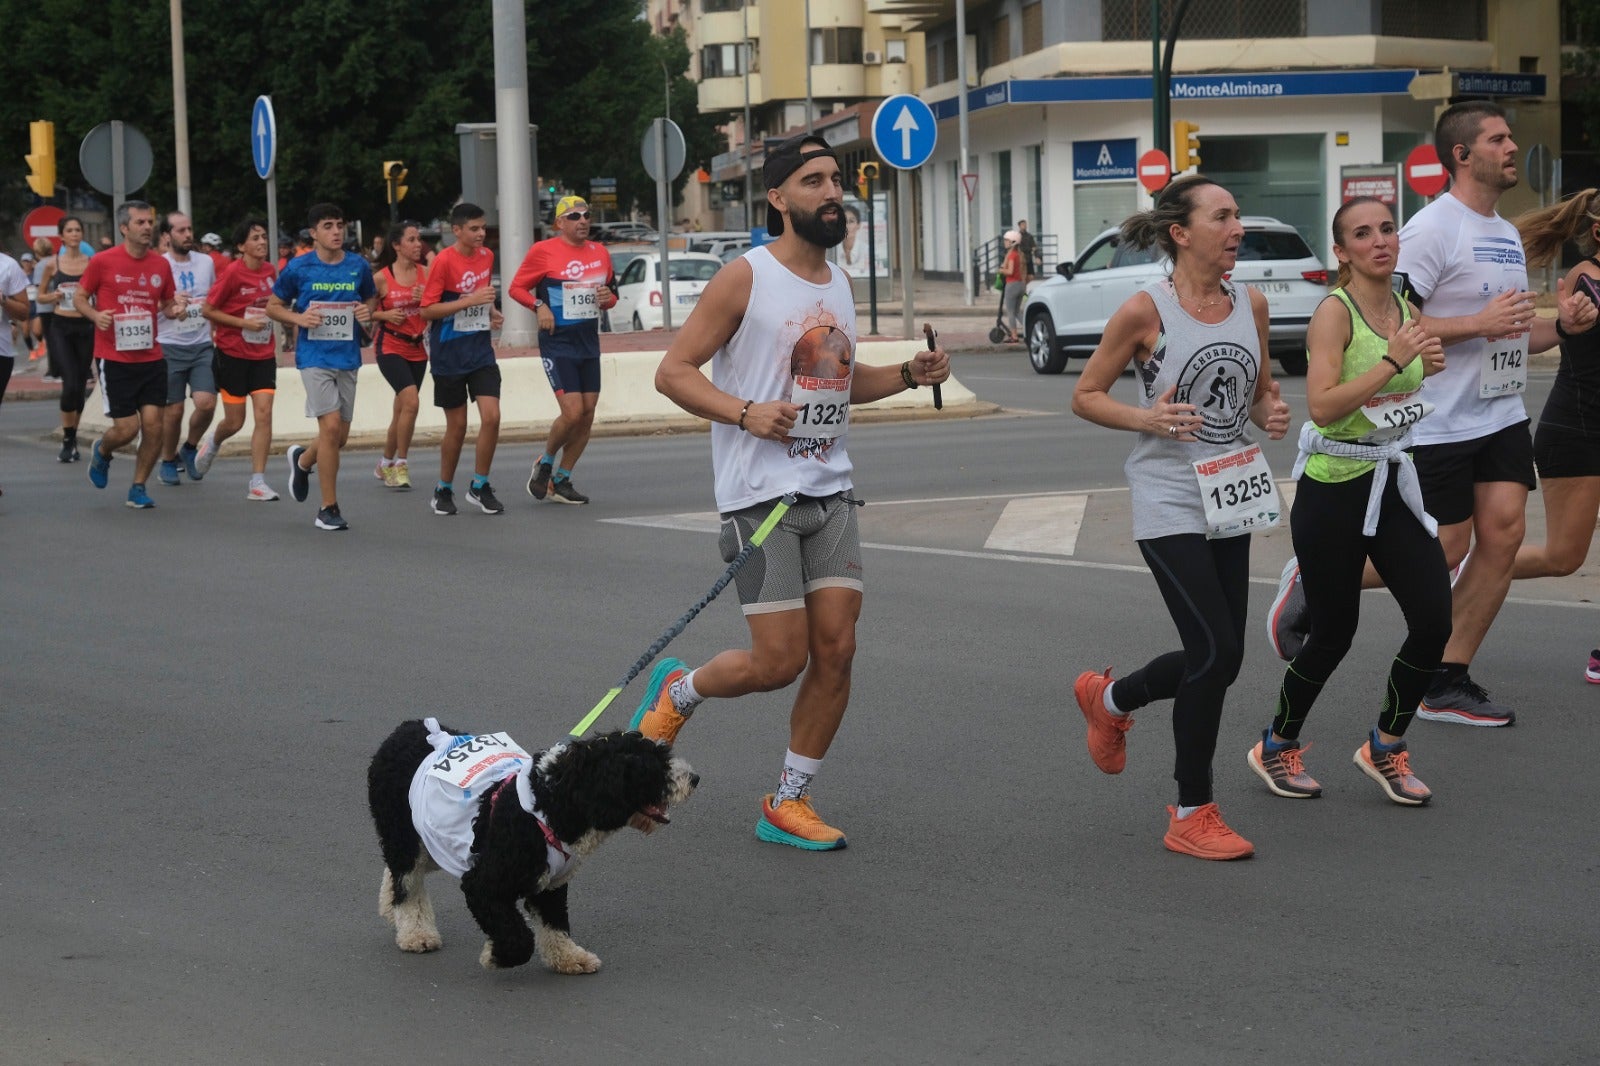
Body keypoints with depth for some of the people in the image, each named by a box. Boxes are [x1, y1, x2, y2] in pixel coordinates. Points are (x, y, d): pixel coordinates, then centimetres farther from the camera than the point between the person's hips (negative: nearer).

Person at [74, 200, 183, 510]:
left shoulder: (161, 265, 6)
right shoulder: (102, 261, -6)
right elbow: (79, 297, 3)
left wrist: (176, 309, -5)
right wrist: (95, 315, -17)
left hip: (151, 359, 4)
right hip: (114, 359, -4)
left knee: (153, 426, -3)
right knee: (127, 428, -5)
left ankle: (138, 488, 14)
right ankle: (101, 451, 31)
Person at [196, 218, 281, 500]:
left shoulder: (270, 271, 4)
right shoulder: (233, 272, -12)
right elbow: (208, 310, -9)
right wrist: (244, 323, -17)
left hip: (263, 354, 4)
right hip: (233, 353, -4)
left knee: (264, 413, -10)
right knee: (235, 422, 4)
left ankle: (257, 482, -7)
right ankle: (213, 441, 41)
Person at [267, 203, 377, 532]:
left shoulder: (358, 267, 3)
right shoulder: (298, 268, -4)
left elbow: (371, 298, 20)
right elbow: (273, 306, 5)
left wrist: (367, 311, -4)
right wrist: (299, 318, -14)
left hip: (348, 357, 4)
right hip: (315, 356, -4)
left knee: (340, 436, 10)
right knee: (331, 426, -14)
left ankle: (302, 460, 45)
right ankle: (329, 509, -4)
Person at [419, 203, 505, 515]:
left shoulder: (487, 256, 6)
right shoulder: (444, 261, -13)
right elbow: (427, 310, -16)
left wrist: (491, 312, 5)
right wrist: (470, 301, -22)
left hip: (481, 351, 4)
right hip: (449, 355, -4)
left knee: (491, 416, -9)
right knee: (457, 425, 2)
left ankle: (479, 486, 5)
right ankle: (444, 489, 21)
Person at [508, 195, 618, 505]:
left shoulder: (599, 252, 10)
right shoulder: (543, 251, -7)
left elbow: (611, 291, 22)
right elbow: (516, 287, -1)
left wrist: (608, 299, -1)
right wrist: (539, 305, -17)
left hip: (589, 343, 6)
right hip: (557, 343, -6)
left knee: (587, 415, 3)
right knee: (572, 412, -15)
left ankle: (561, 481, 16)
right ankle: (545, 463, 11)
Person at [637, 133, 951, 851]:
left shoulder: (838, 281, 13)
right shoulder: (746, 277, -9)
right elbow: (674, 371, -9)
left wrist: (907, 375, 9)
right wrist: (746, 412, -23)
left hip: (829, 491, 7)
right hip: (760, 494, -6)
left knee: (836, 650, -1)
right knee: (780, 661, -9)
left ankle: (788, 804, 13)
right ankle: (678, 691, 22)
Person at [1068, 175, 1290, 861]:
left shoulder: (1251, 304, 6)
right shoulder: (1145, 311, -11)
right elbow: (1084, 396, -4)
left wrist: (1273, 413, -3)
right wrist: (1145, 419, -21)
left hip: (1230, 501, 7)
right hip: (1169, 502, -7)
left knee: (1218, 661, 9)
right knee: (1217, 652, -13)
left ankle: (1110, 700, 39)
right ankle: (1191, 816, 7)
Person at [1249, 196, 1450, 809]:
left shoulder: (1406, 312, 8)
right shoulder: (1335, 313, -14)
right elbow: (1322, 405, -26)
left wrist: (1427, 367, 4)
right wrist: (1393, 361, -28)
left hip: (1393, 482, 6)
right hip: (1334, 489, -6)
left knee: (1434, 621, -4)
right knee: (1333, 634, 2)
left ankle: (1386, 747, 17)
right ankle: (1276, 747, 26)